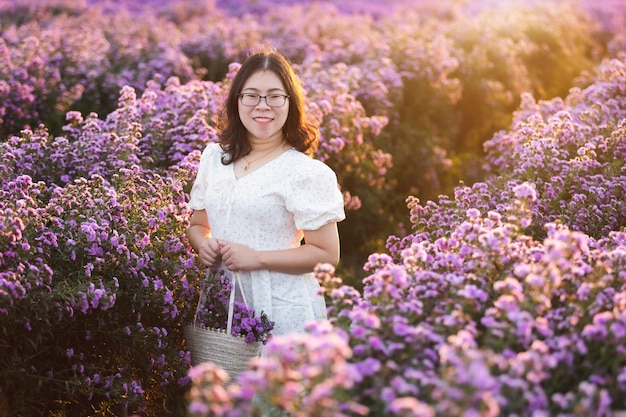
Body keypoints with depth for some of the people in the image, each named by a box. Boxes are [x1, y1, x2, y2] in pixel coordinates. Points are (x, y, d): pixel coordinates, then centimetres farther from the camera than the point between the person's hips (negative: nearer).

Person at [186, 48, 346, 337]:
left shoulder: (305, 172, -10)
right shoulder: (213, 157, 8)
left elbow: (327, 254, -10)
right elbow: (198, 224, 18)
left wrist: (256, 258, -18)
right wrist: (203, 245, -5)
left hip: (282, 310, -5)